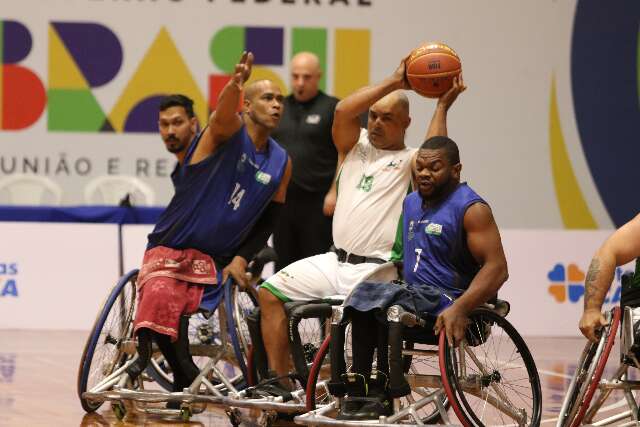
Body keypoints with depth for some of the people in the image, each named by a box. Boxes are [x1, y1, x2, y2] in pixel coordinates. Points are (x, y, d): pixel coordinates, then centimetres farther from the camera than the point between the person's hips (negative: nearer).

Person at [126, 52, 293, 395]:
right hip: (171, 250, -5)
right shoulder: (229, 131, -7)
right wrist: (235, 85, -57)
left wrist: (241, 258, -2)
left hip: (219, 260, 5)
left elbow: (269, 220, 14)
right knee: (160, 298, -32)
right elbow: (224, 113, -33)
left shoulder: (281, 162, 9)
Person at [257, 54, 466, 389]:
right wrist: (393, 83, -7)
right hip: (335, 261, 6)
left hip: (377, 271, -6)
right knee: (270, 292, -2)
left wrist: (442, 107, -15)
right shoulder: (355, 146, 15)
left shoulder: (410, 161, 3)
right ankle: (279, 381, 1)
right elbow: (343, 110, -5)